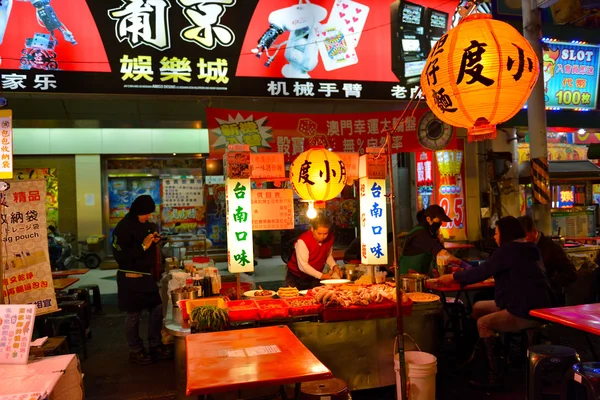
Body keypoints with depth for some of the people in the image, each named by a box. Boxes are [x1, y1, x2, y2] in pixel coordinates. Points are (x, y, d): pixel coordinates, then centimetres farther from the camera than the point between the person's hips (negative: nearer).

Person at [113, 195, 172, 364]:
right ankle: (135, 351, 18)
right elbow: (120, 256, -19)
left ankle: (155, 345, 23)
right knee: (134, 314, 3)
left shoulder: (146, 225, 9)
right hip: (130, 278, -8)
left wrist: (154, 240, 1)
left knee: (157, 308, 9)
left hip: (146, 275, 8)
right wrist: (143, 246, -21)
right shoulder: (123, 228, -15)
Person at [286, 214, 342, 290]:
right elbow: (302, 266, -26)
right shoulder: (303, 241, -27)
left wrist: (334, 266, -11)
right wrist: (321, 276, -29)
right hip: (296, 279, -4)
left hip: (315, 278, 5)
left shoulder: (330, 237, -9)